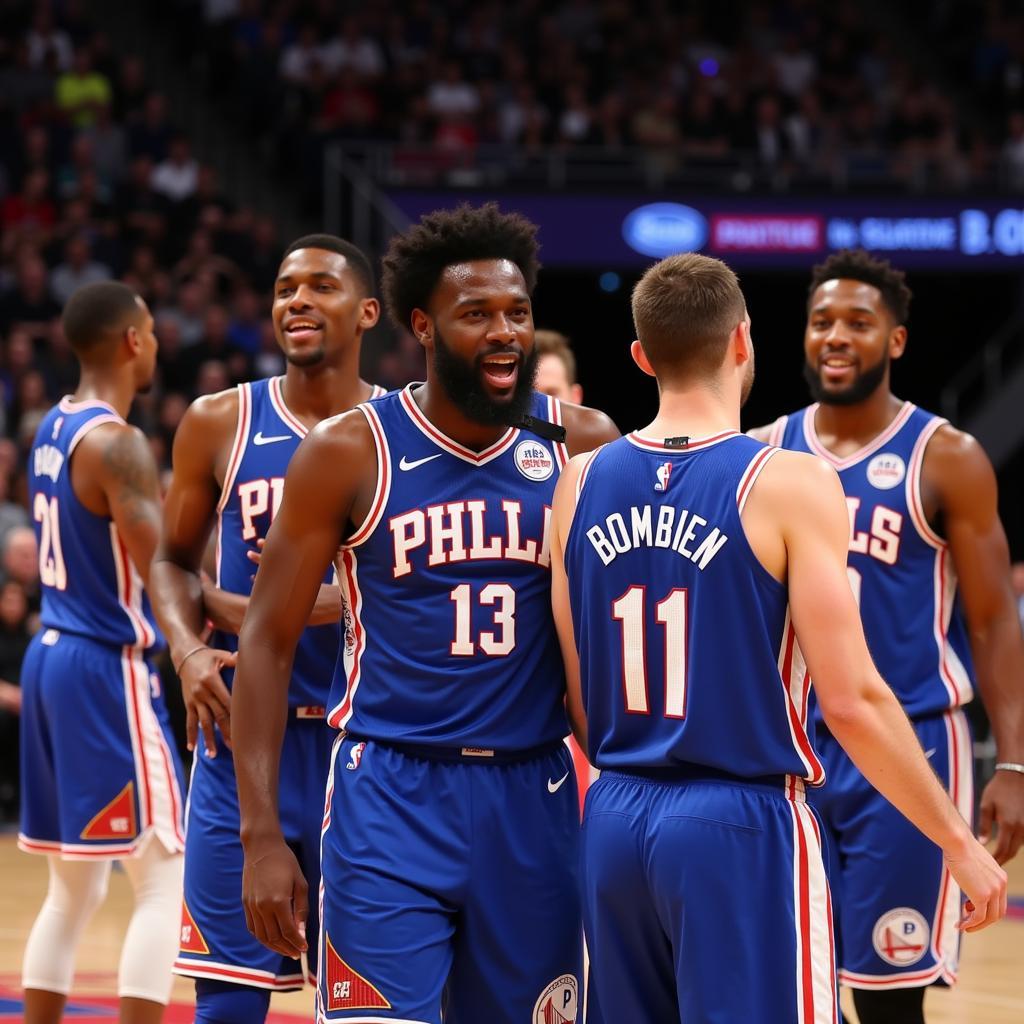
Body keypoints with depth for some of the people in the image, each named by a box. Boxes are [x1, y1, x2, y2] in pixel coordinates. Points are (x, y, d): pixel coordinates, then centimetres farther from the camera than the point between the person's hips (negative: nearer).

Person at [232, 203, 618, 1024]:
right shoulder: (350, 453, -4)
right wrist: (261, 834, -8)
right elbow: (269, 640, -1)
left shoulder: (581, 445, 2)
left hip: (531, 799, 3)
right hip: (390, 794, -3)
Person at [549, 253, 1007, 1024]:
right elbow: (851, 701, -14)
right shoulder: (789, 486, -11)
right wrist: (959, 842, -5)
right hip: (740, 825, -6)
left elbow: (577, 697, 10)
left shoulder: (582, 483, 5)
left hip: (615, 823, 6)